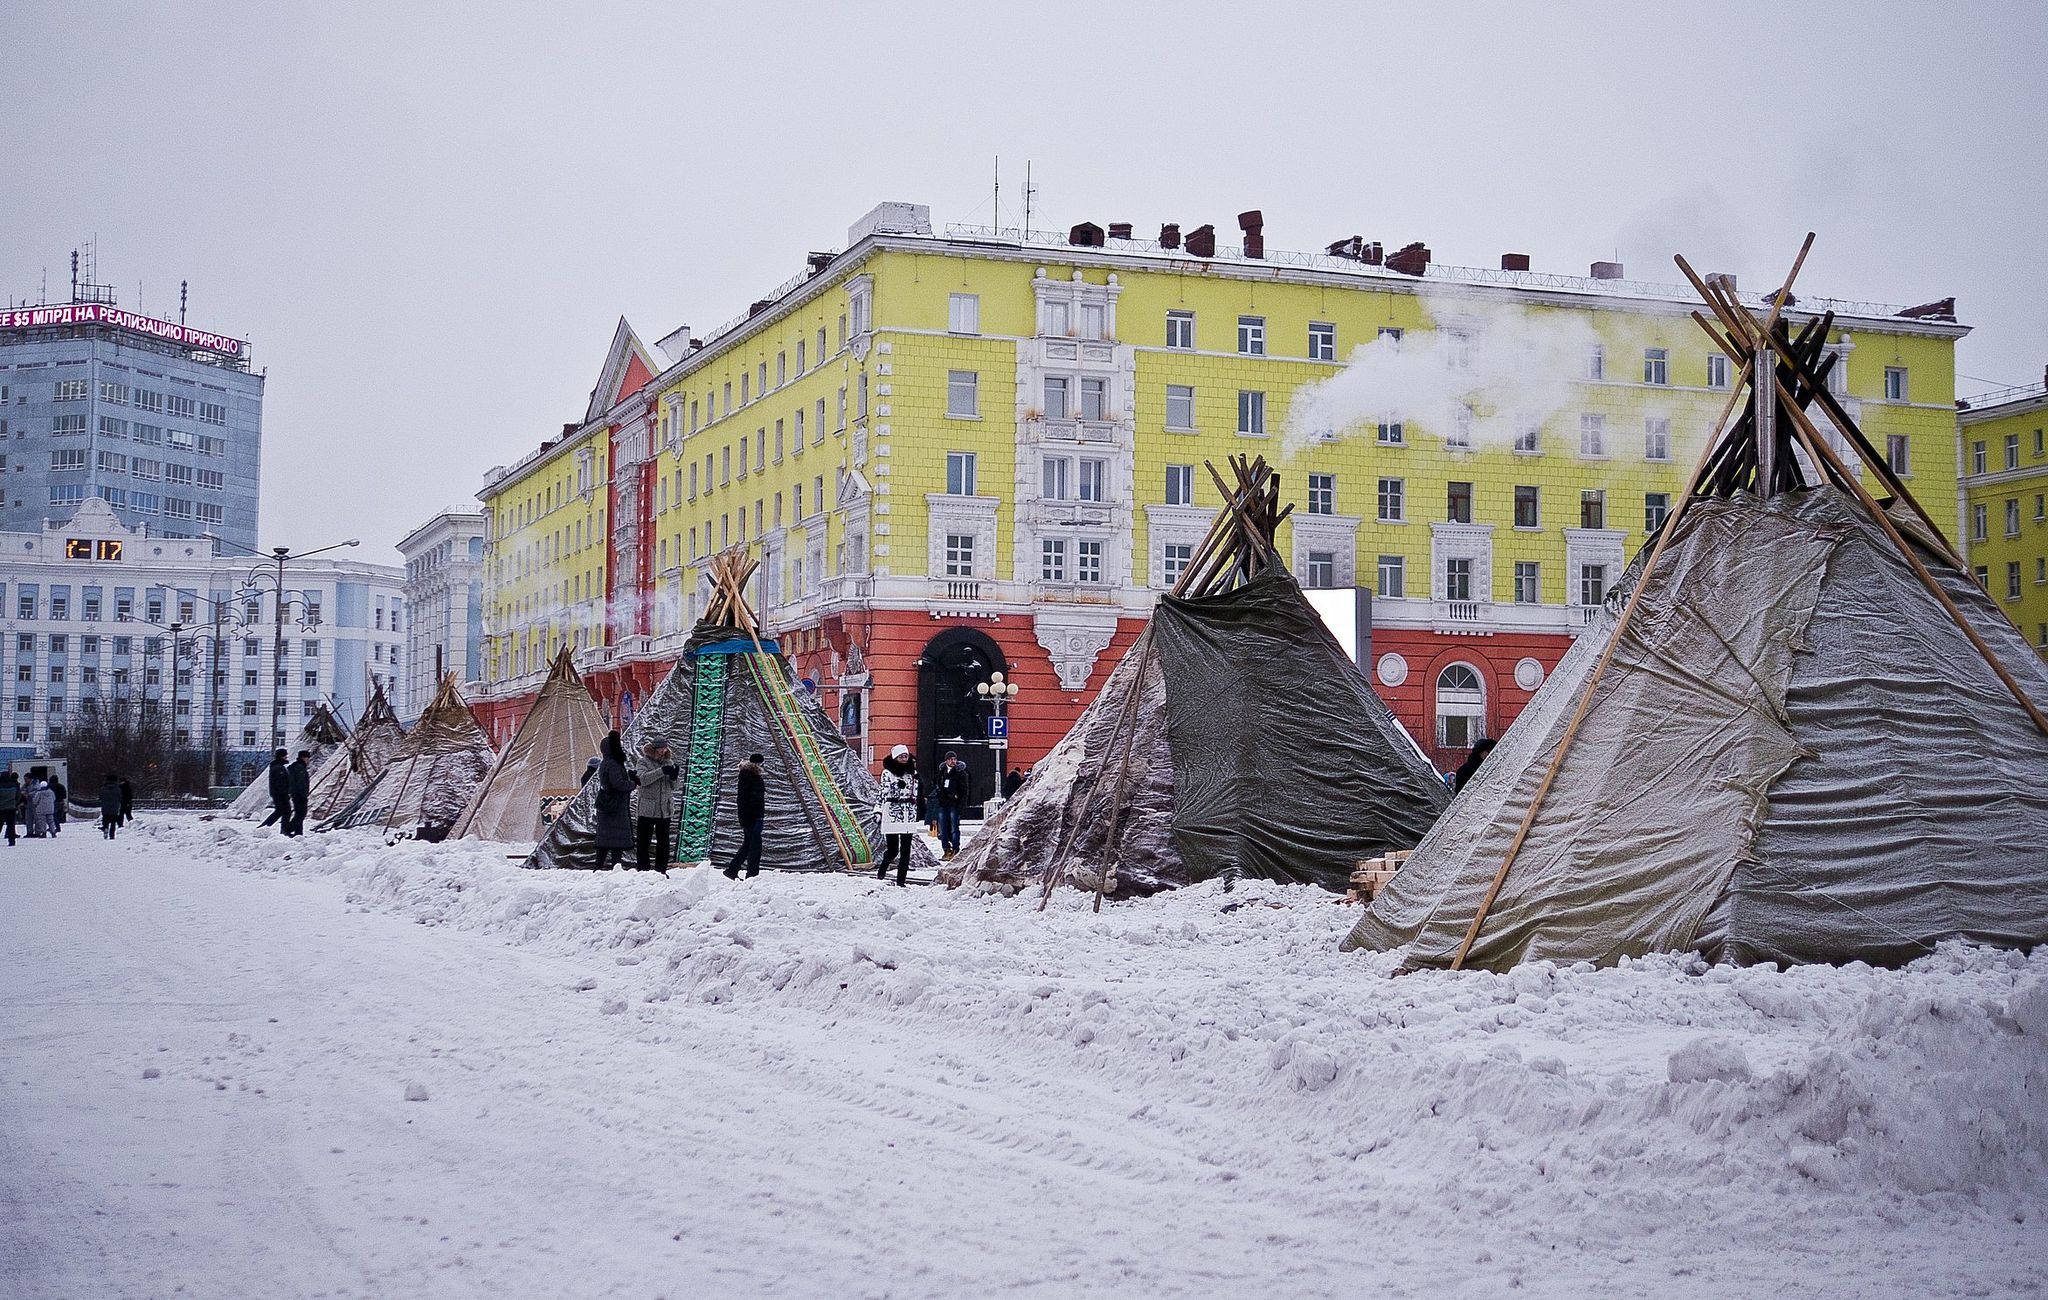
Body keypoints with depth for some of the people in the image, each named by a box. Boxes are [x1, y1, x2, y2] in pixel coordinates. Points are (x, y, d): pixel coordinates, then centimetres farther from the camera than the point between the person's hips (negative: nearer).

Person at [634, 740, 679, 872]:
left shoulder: (668, 761, 10)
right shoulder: (644, 761, -2)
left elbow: (673, 787, 11)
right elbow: (643, 778, -20)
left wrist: (673, 777, -12)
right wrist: (662, 771, -27)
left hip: (665, 809, 4)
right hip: (647, 809, -4)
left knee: (663, 842, 9)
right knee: (644, 841, 0)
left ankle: (661, 870, 16)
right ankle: (643, 870, 5)